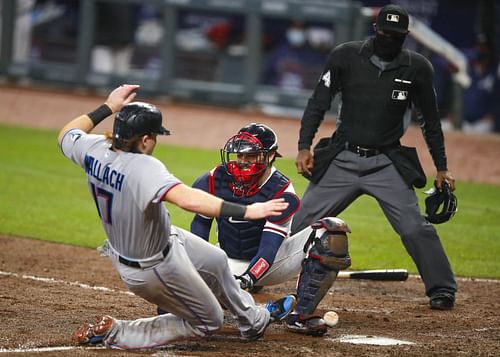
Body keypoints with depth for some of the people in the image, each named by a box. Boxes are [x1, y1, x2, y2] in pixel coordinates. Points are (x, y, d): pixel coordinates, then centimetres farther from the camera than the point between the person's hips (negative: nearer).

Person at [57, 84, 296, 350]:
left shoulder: (94, 150, -16)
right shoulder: (143, 168, -38)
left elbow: (66, 135, 8)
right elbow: (187, 199, -53)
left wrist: (109, 107, 10)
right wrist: (246, 211, -51)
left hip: (120, 249, 9)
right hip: (155, 268, -9)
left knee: (216, 260, 29)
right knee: (208, 322, 13)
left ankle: (253, 319, 53)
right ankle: (113, 332, 6)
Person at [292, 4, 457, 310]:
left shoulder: (417, 68, -3)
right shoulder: (346, 56, -5)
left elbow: (430, 120, 7)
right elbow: (319, 103, 0)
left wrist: (442, 167, 8)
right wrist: (304, 147, -9)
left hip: (388, 164, 0)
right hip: (341, 160, 0)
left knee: (415, 227, -12)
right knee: (301, 222, 1)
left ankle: (442, 290, 0)